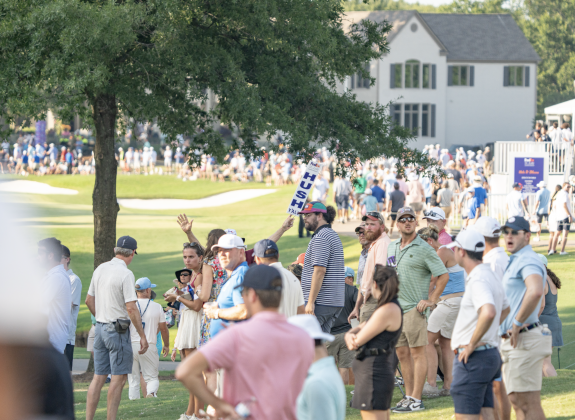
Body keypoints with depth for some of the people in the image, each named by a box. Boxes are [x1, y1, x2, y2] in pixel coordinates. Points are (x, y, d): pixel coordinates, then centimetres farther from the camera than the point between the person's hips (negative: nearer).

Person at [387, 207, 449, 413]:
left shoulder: (424, 249, -8)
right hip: (394, 308, 7)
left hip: (414, 308, -7)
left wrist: (431, 300, -10)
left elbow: (443, 275, -8)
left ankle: (416, 399, -6)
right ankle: (408, 396, 16)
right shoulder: (391, 248, 13)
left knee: (417, 352, -6)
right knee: (402, 353, 10)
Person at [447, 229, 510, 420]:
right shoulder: (490, 276, 15)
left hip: (473, 357, -10)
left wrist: (472, 344, -25)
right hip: (490, 353, 10)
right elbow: (505, 308, 33)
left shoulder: (478, 280, -19)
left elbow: (488, 312, -38)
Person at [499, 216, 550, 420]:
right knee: (516, 399, 13)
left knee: (528, 403, -11)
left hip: (524, 340, -11)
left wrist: (518, 324, -26)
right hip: (511, 341, 11)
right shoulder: (514, 262, 19)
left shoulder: (528, 261, -14)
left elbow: (535, 291, -35)